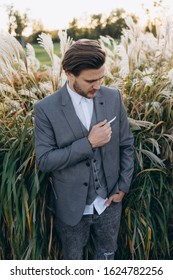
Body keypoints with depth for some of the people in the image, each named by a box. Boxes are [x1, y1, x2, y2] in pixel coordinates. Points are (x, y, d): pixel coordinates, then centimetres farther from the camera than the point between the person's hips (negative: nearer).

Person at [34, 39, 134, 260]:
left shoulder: (113, 97, -8)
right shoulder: (46, 109, -17)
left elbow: (126, 145, 2)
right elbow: (44, 161, -18)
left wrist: (123, 186, -3)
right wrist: (88, 143, -25)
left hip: (109, 202, 3)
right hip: (72, 206, -2)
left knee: (107, 254, 23)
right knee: (73, 258, 21)